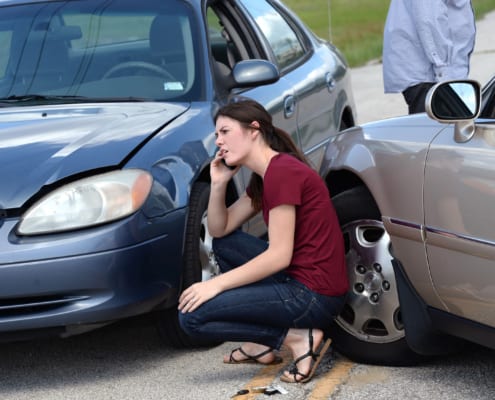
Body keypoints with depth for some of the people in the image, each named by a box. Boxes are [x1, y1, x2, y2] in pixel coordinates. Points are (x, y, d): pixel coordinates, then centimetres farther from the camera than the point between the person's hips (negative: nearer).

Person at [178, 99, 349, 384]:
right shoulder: (263, 176, 14)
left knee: (192, 317, -10)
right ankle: (261, 344, 14)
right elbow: (220, 229, 18)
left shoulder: (281, 171, -16)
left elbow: (279, 256, -20)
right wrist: (219, 183, 2)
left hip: (314, 296, -10)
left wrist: (216, 284, -17)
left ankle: (299, 338, -8)